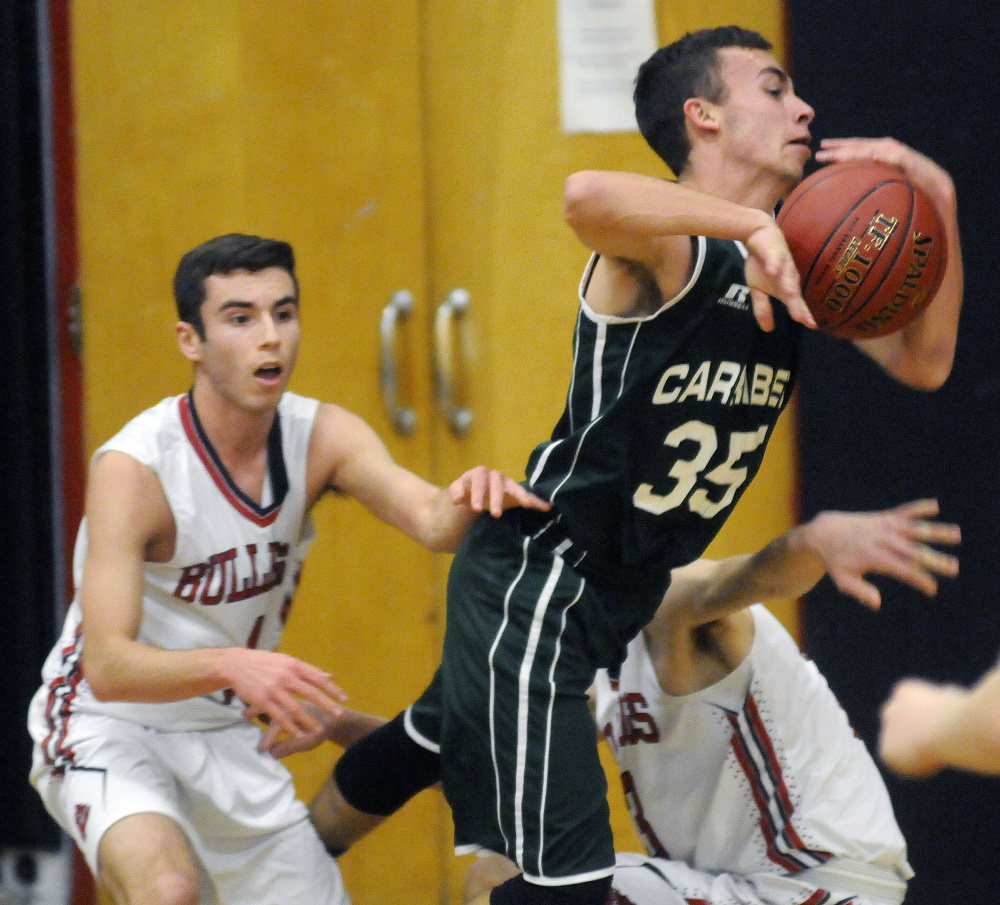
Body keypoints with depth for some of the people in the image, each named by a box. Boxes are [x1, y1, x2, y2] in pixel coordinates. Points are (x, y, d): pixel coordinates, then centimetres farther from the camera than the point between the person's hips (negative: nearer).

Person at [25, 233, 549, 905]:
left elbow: (432, 522, -25)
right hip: (109, 730, -6)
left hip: (224, 739, 6)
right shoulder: (133, 468, -25)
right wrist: (230, 665, -51)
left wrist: (468, 501, -50)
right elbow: (107, 666, -33)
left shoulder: (322, 437, -8)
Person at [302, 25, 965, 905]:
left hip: (614, 595, 10)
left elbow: (923, 362, 4)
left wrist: (935, 202, -8)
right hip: (533, 583, -10)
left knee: (431, 743, 31)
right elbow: (588, 195, -46)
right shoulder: (668, 246, -23)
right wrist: (747, 223, -44)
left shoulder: (799, 261, 5)